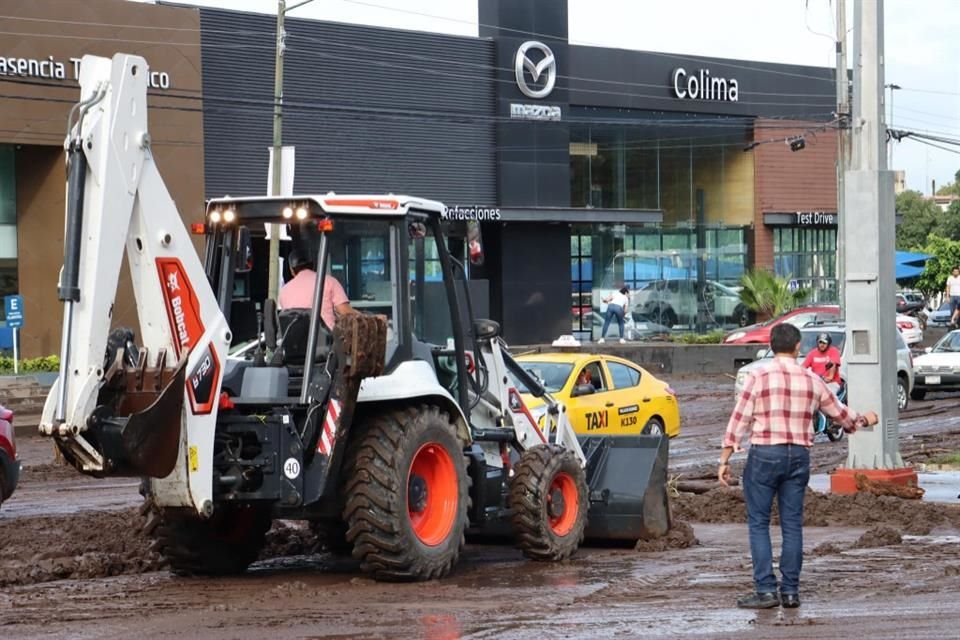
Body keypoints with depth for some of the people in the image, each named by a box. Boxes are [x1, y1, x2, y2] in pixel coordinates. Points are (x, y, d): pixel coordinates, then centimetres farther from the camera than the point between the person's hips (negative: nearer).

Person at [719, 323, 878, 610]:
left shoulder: (759, 377, -6)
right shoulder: (812, 381, 6)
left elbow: (739, 421, -6)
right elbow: (839, 413, 19)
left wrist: (724, 460, -1)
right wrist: (864, 420, 39)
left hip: (765, 455, -4)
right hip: (799, 456, 4)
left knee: (758, 523, 1)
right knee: (792, 524, 9)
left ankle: (766, 590, -4)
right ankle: (790, 591, 10)